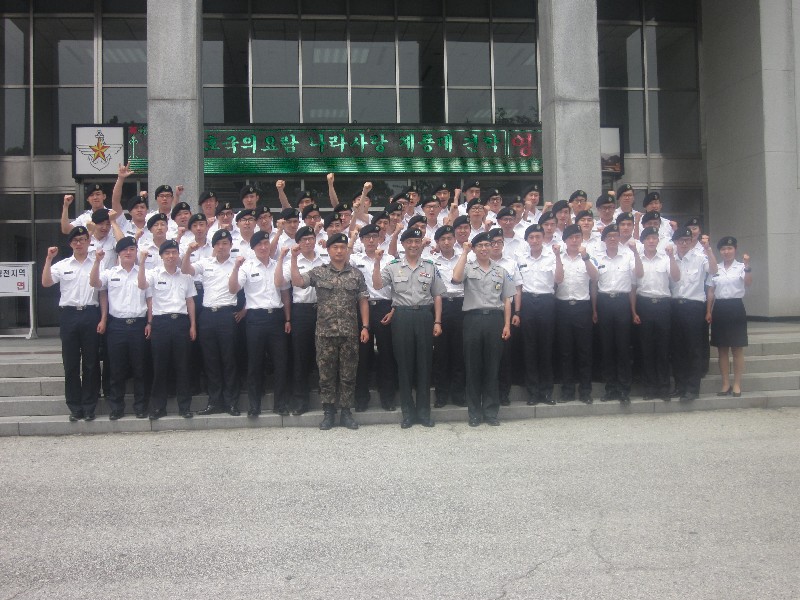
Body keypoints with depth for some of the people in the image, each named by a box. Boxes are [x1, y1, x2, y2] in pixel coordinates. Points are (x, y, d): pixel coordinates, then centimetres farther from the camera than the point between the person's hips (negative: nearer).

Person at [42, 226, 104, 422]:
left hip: (90, 314, -1)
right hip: (68, 314, 1)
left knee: (91, 362, 4)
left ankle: (89, 406, 13)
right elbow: (46, 282, -5)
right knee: (71, 363, 5)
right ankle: (75, 407, 14)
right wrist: (49, 259, -11)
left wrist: (103, 319, -2)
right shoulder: (62, 265, 8)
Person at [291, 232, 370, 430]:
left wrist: (365, 327, -1)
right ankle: (328, 412, 16)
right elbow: (297, 282, -7)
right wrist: (294, 259, -16)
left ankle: (346, 412, 16)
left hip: (350, 333, 1)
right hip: (325, 332, -1)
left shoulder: (356, 274, 5)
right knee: (326, 374, 5)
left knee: (348, 374, 6)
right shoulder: (319, 272, 3)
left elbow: (363, 301, 6)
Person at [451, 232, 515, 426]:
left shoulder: (501, 271, 13)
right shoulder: (468, 268, 4)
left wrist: (507, 325, 3)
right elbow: (456, 278, -20)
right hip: (473, 318, -2)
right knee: (473, 366, 3)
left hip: (495, 318, 2)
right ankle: (474, 412, 11)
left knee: (492, 366, 6)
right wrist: (464, 252, -12)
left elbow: (506, 300, 12)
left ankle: (491, 411, 14)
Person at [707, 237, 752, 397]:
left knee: (737, 349, 2)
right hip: (719, 309, 4)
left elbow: (748, 284, -20)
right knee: (722, 349, 7)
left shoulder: (741, 267, -2)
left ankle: (737, 384, 9)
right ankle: (725, 384, 15)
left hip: (735, 307, -4)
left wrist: (747, 267, -35)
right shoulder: (715, 269, 9)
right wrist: (708, 311, 6)